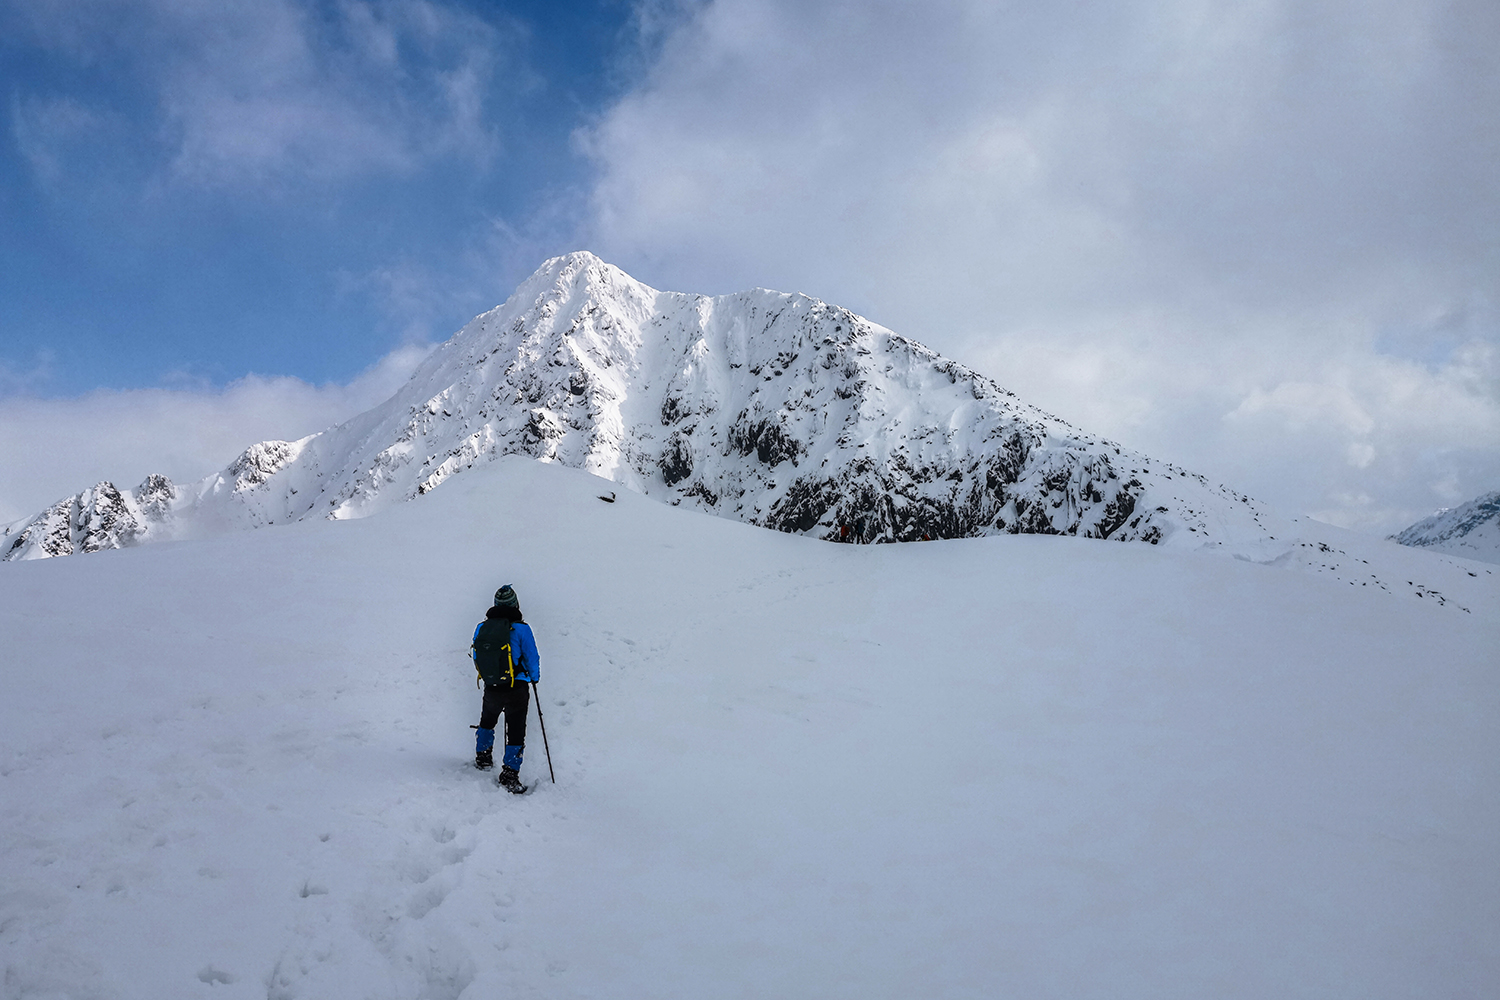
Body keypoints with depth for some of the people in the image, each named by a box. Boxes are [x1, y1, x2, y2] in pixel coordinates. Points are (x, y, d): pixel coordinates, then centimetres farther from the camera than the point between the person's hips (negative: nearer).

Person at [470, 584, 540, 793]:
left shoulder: (481, 628, 1)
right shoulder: (521, 628, -13)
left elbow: (476, 658, 14)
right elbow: (532, 658, -6)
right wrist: (534, 677, 13)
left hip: (491, 688, 4)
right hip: (516, 689, -4)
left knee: (487, 721, 31)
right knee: (516, 733, 5)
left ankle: (483, 758, 43)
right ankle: (510, 774, 2)